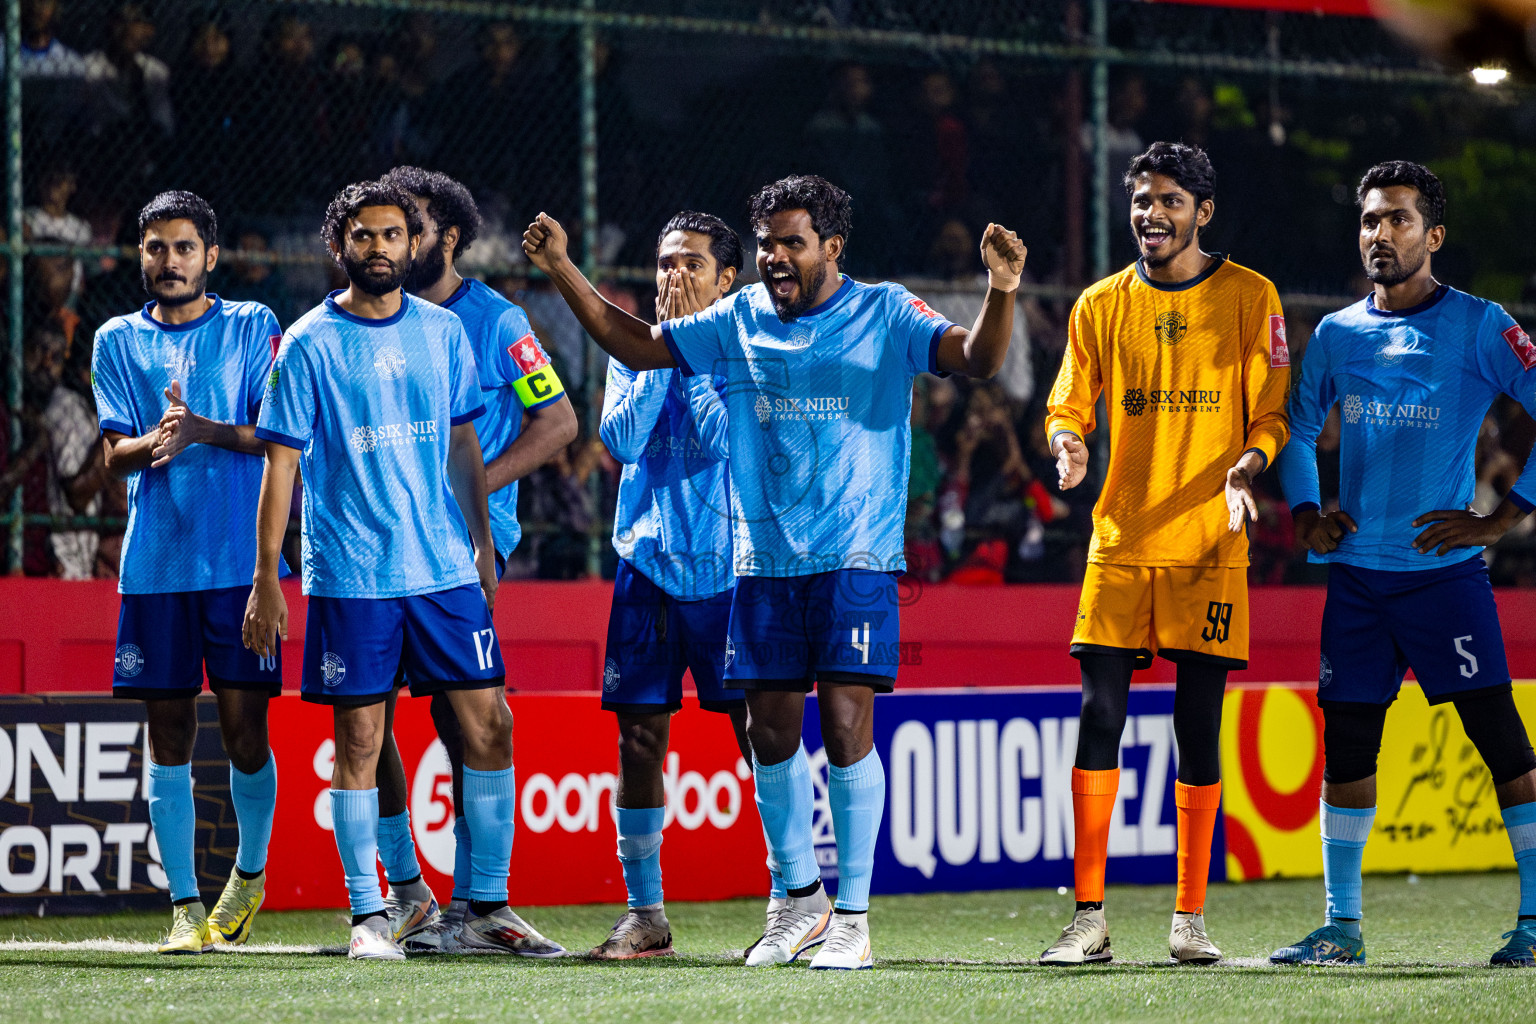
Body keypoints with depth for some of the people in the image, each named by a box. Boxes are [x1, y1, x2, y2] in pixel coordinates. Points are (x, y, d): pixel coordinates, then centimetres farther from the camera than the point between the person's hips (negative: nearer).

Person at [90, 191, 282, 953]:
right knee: (169, 735, 1)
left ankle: (250, 872, 22)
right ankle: (185, 906, 6)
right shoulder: (117, 341, 11)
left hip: (239, 562, -2)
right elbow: (114, 454, 3)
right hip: (153, 566, 2)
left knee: (244, 729, -2)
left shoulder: (252, 327, 6)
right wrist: (154, 441, -19)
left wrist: (203, 430, -20)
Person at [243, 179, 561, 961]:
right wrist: (266, 579, -6)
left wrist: (482, 543, 16)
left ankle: (487, 909, 8)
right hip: (350, 575, -3)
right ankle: (368, 916, 9)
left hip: (446, 567, 3)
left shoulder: (442, 331, 8)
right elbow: (280, 463, -3)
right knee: (359, 741, 0)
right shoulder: (309, 345, -3)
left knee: (488, 727, -1)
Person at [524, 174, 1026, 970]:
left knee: (846, 725, -10)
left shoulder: (884, 315, -1)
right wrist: (562, 270, 7)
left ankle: (852, 916, -2)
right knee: (769, 732, 6)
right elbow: (634, 344, 16)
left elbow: (974, 359, -12)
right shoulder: (738, 322, 10)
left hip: (855, 560, -4)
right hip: (762, 561, 4)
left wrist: (1001, 293, -31)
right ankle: (799, 897, 24)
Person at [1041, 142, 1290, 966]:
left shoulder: (1250, 298, 3)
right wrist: (1069, 445, -12)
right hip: (1120, 542, 2)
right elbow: (1068, 406, 12)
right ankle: (1089, 917, -2)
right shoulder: (1101, 305, 9)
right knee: (1098, 717, -6)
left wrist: (1246, 466, -17)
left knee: (1199, 727, 0)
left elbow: (1270, 413, 3)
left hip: (1209, 549, -2)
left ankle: (1190, 919, 8)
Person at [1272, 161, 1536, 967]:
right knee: (1345, 742, 6)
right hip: (1356, 570, 5)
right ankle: (1342, 926, 15)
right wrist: (1306, 513, 9)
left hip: (1444, 568, -4)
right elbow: (1297, 430, 25)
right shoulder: (1335, 334, 11)